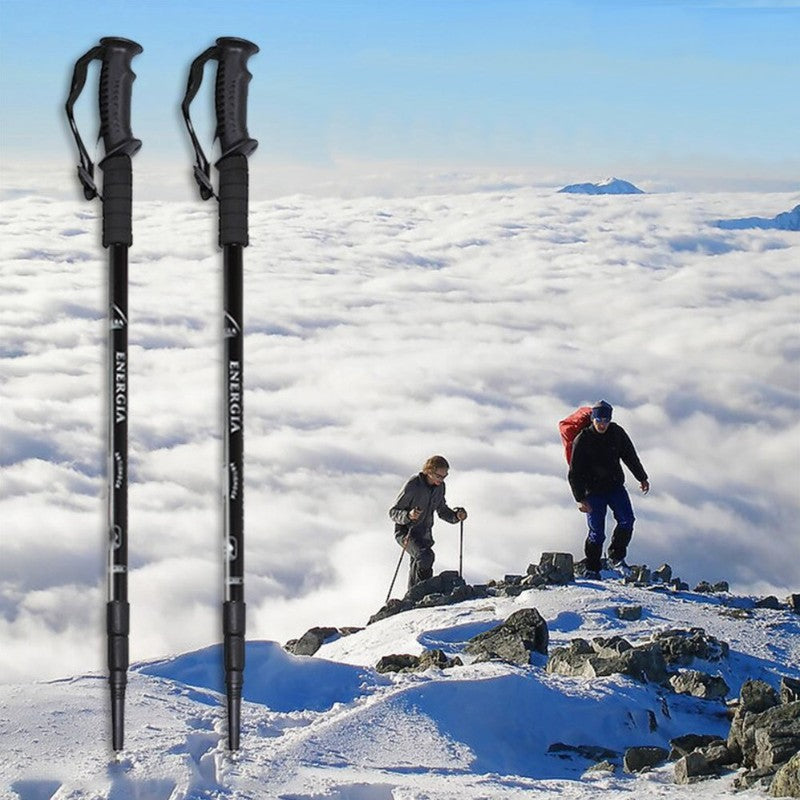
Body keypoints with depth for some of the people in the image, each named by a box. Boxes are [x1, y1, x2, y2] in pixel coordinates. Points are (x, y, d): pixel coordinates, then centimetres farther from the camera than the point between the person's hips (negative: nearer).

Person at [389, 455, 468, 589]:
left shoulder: (439, 486, 2)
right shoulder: (413, 485, -19)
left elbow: (442, 511, 17)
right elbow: (393, 512, -15)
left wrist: (456, 516, -4)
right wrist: (408, 516, -36)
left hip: (425, 534, 7)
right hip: (406, 531, -7)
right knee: (426, 556, -31)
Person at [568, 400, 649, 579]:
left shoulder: (617, 433, -2)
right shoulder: (582, 440, -12)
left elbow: (630, 456, 14)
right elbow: (575, 473, -10)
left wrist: (642, 477, 22)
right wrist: (580, 499, -16)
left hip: (615, 486, 4)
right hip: (594, 492, -3)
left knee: (627, 520, -13)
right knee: (597, 532, -6)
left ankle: (616, 557, 4)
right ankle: (592, 569, 9)